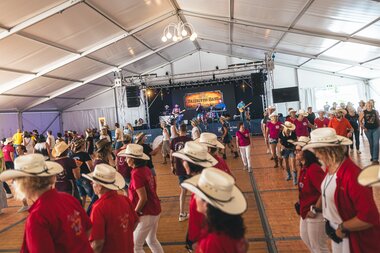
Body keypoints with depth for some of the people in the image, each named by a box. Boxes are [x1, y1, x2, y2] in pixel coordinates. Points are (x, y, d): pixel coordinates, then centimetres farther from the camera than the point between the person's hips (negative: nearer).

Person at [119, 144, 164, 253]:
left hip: (146, 214, -8)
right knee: (152, 240, 26)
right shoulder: (146, 169, 3)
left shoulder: (136, 173, -21)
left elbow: (143, 198, -24)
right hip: (155, 210, 9)